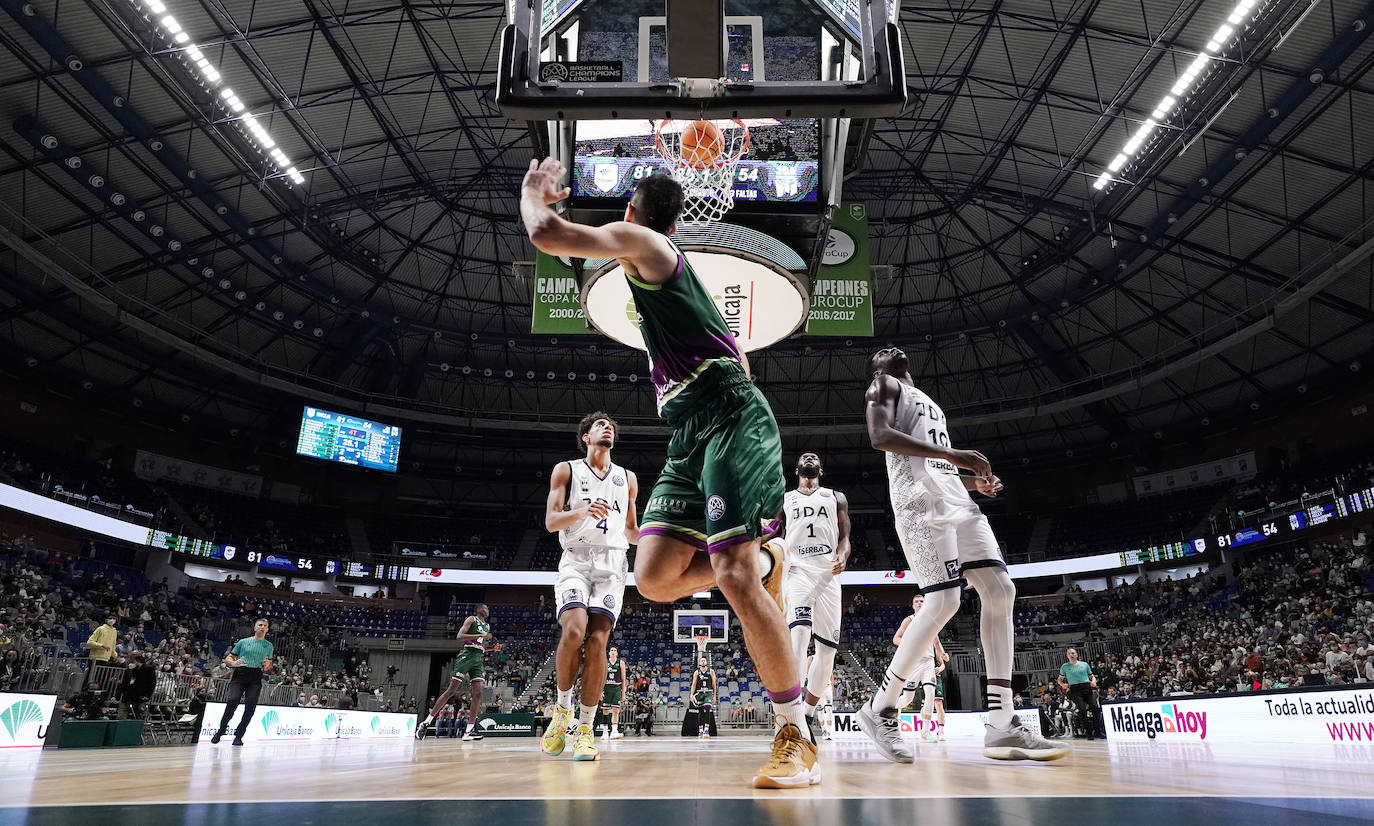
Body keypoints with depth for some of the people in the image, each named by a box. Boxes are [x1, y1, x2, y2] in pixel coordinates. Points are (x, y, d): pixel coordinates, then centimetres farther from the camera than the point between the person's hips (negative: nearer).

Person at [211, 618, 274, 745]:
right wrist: (234, 663, -8)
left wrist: (267, 663, 3)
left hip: (256, 677, 1)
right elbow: (227, 658, 15)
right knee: (233, 700, -19)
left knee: (251, 706, -13)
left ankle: (238, 736, -1)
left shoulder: (268, 645, 20)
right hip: (240, 673, -1)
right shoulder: (243, 642, 15)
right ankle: (220, 731, 1)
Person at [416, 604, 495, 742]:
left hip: (479, 659, 6)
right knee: (451, 690, -10)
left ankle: (469, 730, -8)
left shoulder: (487, 626, 24)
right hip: (466, 655, -6)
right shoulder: (471, 619, 2)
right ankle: (426, 722, -2)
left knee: (478, 693, -8)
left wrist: (493, 648, 15)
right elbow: (460, 636, -13)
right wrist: (481, 635, -17)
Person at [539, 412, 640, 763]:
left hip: (612, 562, 2)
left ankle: (584, 729, -6)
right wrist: (580, 512, -19)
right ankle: (563, 708, 1)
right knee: (574, 631, -23)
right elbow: (551, 521, 1)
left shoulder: (627, 478, 19)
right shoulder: (566, 470, 11)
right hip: (576, 559, -2)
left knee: (597, 641, -12)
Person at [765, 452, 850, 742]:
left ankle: (808, 714, 16)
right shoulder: (784, 500, 20)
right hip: (797, 571, -2)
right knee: (800, 632, -26)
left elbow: (844, 536, 13)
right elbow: (769, 534, 19)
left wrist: (842, 557, -9)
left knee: (827, 648, -1)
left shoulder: (836, 498, 21)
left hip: (828, 574, 2)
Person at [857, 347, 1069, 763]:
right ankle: (879, 709, -4)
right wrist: (952, 454, -19)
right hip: (920, 501, -9)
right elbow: (880, 436, -13)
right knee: (943, 602, -18)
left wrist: (977, 483, 14)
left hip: (954, 499, 9)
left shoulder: (930, 404, 34)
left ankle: (1001, 726, -2)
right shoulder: (883, 387, 8)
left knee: (1000, 591, -4)